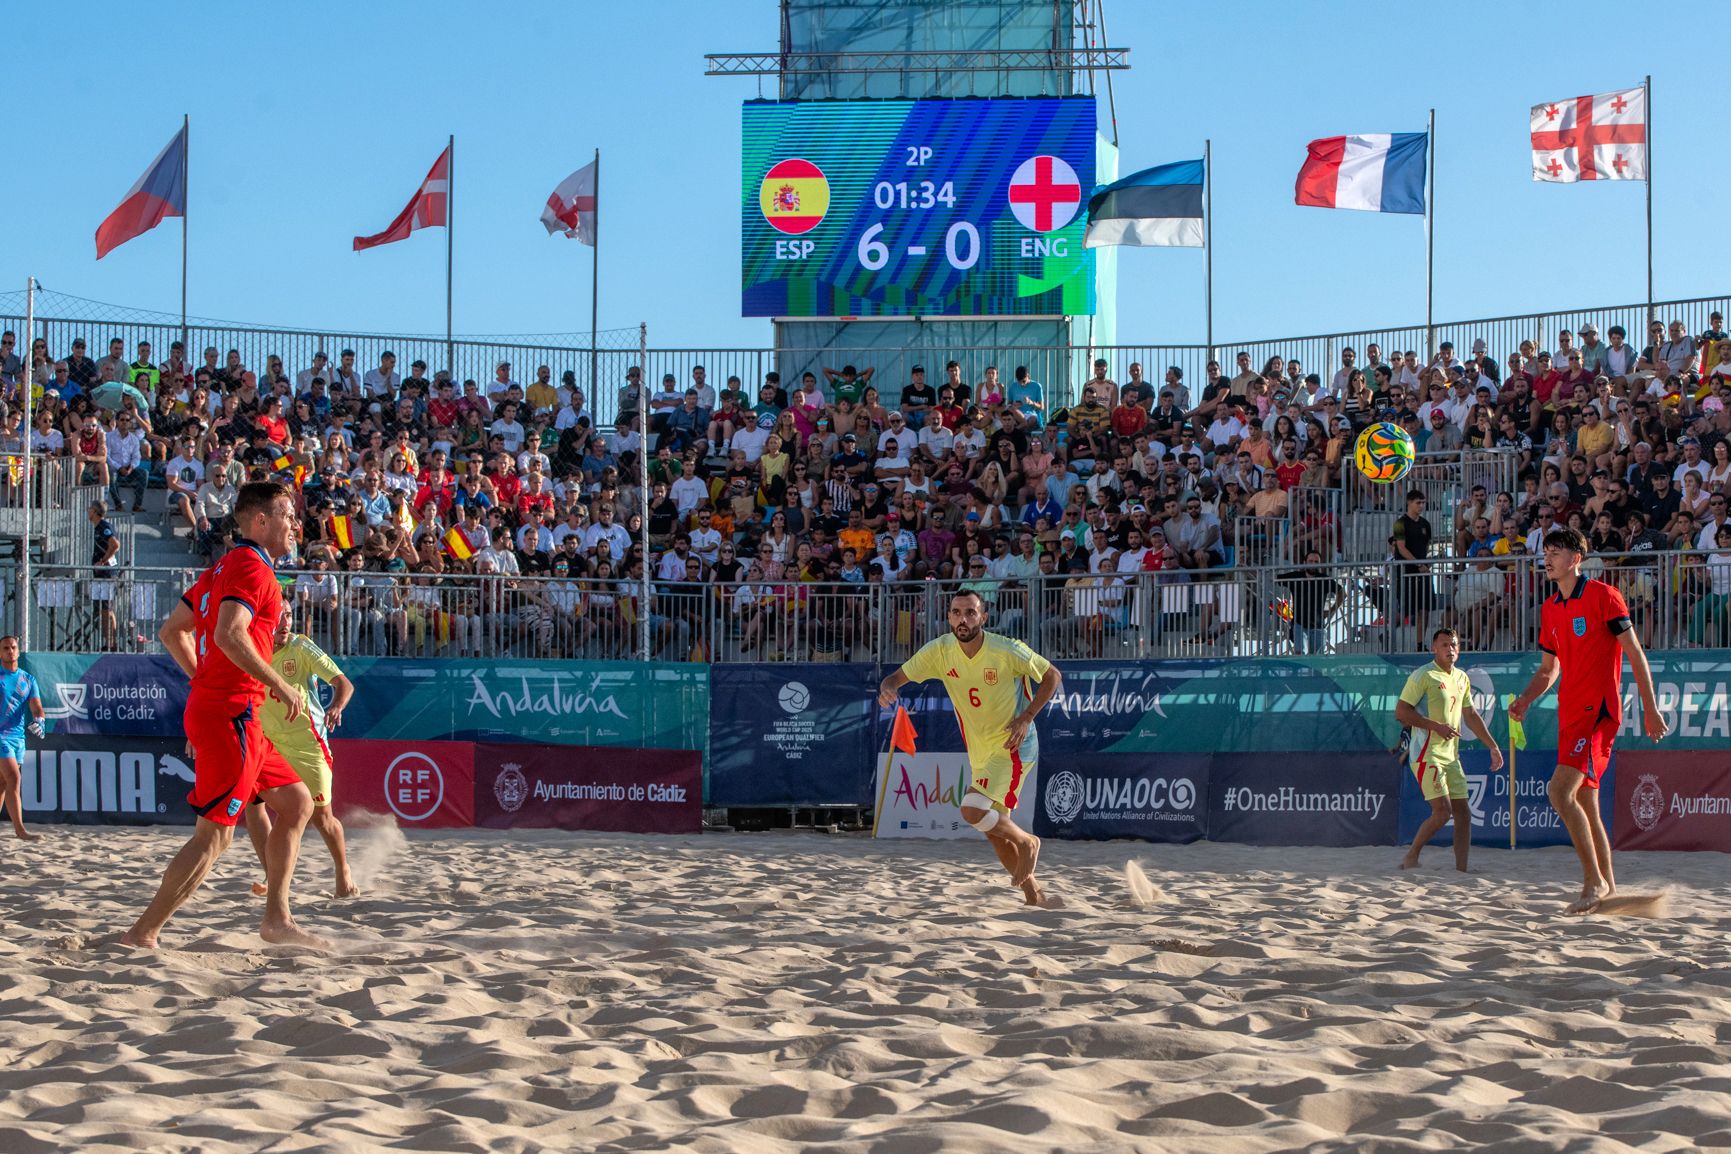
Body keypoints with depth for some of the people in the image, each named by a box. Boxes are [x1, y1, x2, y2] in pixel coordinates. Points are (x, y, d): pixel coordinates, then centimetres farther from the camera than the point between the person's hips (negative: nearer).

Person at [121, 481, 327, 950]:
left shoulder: (223, 567, 20)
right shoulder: (252, 567, -11)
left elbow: (171, 631, 24)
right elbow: (230, 634, -26)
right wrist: (281, 686, -19)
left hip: (211, 704, 11)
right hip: (231, 715, -11)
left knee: (297, 803, 14)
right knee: (214, 834, -8)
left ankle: (276, 919, 13)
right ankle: (141, 936, -6)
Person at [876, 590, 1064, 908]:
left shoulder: (1008, 651, -19)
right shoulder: (939, 651, -8)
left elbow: (1052, 676, -6)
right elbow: (898, 676, -4)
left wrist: (1026, 718, -16)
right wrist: (887, 688, -29)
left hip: (1013, 747, -6)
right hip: (980, 752, 6)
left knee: (973, 810, -24)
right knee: (995, 830, 13)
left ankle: (1027, 842, 4)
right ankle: (1036, 897, 30)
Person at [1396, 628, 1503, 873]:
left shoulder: (1462, 678, 15)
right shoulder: (1423, 676, -8)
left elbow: (1471, 715, 25)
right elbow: (1401, 712, -12)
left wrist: (1493, 747, 22)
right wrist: (1436, 726, -19)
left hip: (1451, 757, 8)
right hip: (1427, 754, -8)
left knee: (1463, 813, 2)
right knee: (1443, 811, -15)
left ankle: (1461, 869, 5)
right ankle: (1411, 857, 1)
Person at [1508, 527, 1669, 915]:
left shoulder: (1602, 595, -6)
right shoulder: (1550, 609, 15)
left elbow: (1635, 653, -6)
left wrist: (1650, 708, -9)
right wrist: (1524, 700, 4)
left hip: (1598, 709, -8)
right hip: (1570, 712, 8)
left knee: (1560, 791, -20)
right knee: (1584, 802, 10)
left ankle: (1594, 880, -11)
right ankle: (1607, 886, 19)